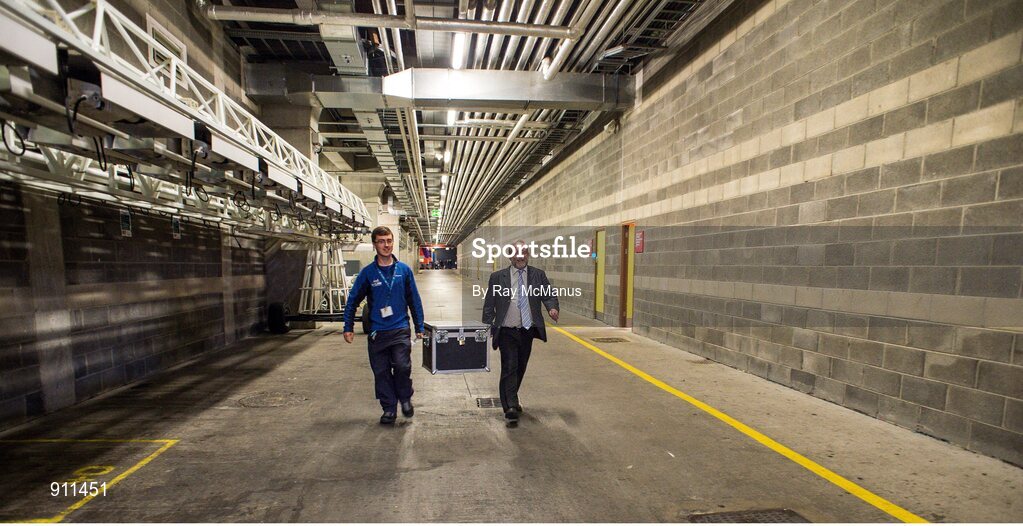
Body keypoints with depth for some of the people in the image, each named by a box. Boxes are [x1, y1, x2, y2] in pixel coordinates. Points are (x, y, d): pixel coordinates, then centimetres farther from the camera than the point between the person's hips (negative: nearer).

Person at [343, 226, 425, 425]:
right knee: (381, 372, 8)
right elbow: (352, 300, 7)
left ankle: (405, 399, 13)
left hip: (400, 329, -1)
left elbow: (414, 300, 5)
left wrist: (419, 327, 6)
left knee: (402, 366, -14)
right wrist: (348, 328, 4)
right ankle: (389, 408, 25)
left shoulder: (404, 269, 1)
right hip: (377, 332, 1)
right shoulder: (368, 272, 0)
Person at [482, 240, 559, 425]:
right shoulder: (497, 277, -2)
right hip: (507, 332, -3)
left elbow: (548, 294, -4)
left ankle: (511, 399, 39)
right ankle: (511, 407, -3)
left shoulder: (538, 275, 3)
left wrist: (552, 307, -26)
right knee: (509, 368, -7)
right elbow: (489, 305, 0)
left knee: (520, 368, 17)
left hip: (527, 331, 3)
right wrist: (487, 327, -6)